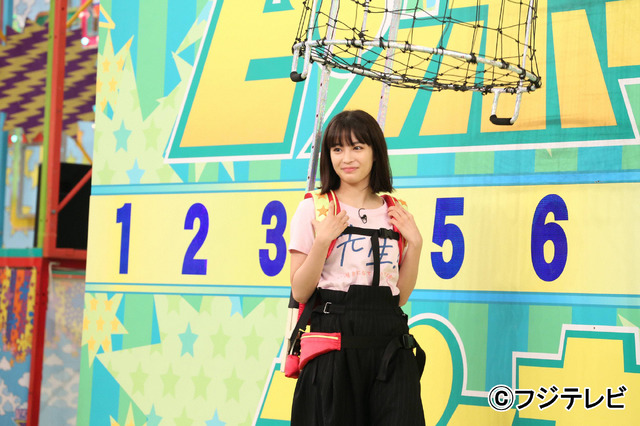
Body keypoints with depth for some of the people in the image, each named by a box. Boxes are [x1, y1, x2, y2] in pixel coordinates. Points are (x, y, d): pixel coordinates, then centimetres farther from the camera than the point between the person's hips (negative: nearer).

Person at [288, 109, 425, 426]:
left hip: (390, 345, 3)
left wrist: (415, 243, 1)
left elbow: (400, 295, 11)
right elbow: (300, 292, -4)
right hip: (334, 339, -3)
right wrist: (323, 240, -14)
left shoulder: (395, 213, 11)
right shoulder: (313, 209, 1)